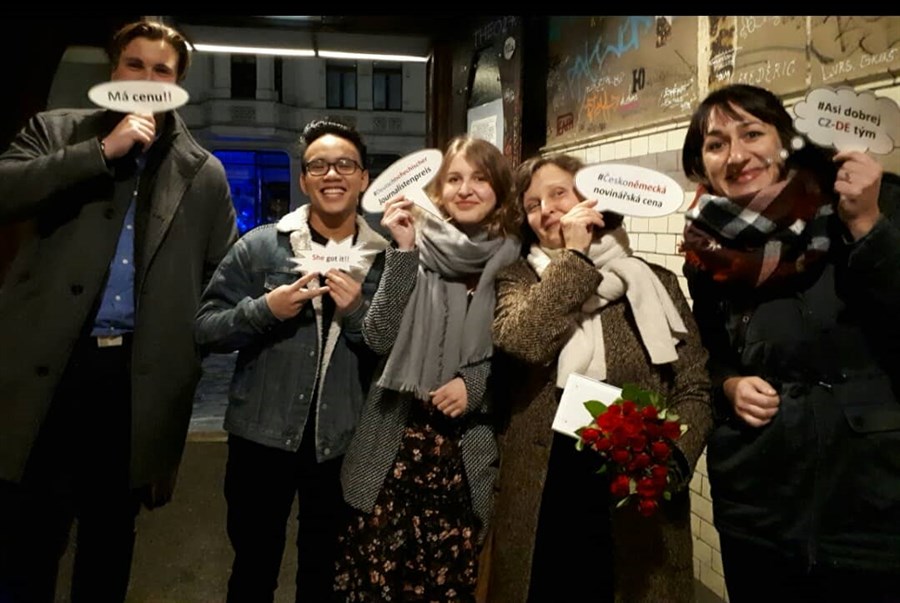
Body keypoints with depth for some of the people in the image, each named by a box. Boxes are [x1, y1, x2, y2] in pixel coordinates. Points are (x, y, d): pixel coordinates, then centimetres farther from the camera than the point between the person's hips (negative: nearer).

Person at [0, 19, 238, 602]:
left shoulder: (205, 172, 10)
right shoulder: (56, 131, 9)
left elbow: (226, 272, 12)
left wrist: (194, 339, 3)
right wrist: (104, 151, -12)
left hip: (142, 377, 1)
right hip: (47, 364, -1)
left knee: (111, 538, 15)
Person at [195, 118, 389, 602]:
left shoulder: (387, 257, 0)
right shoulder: (259, 246, -2)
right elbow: (206, 330, -3)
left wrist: (358, 312, -17)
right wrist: (265, 309, -19)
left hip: (344, 444, 1)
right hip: (262, 436, -1)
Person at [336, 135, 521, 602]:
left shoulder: (515, 261, 1)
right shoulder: (417, 250, 1)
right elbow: (379, 339, -8)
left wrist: (478, 382, -10)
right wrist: (404, 253, -14)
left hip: (470, 448, 0)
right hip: (397, 440, 0)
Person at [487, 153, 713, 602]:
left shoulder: (656, 283, 3)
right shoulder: (519, 278, 4)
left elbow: (696, 390, 0)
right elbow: (521, 342, -18)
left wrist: (671, 460, -17)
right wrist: (573, 256, -13)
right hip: (540, 504, 0)